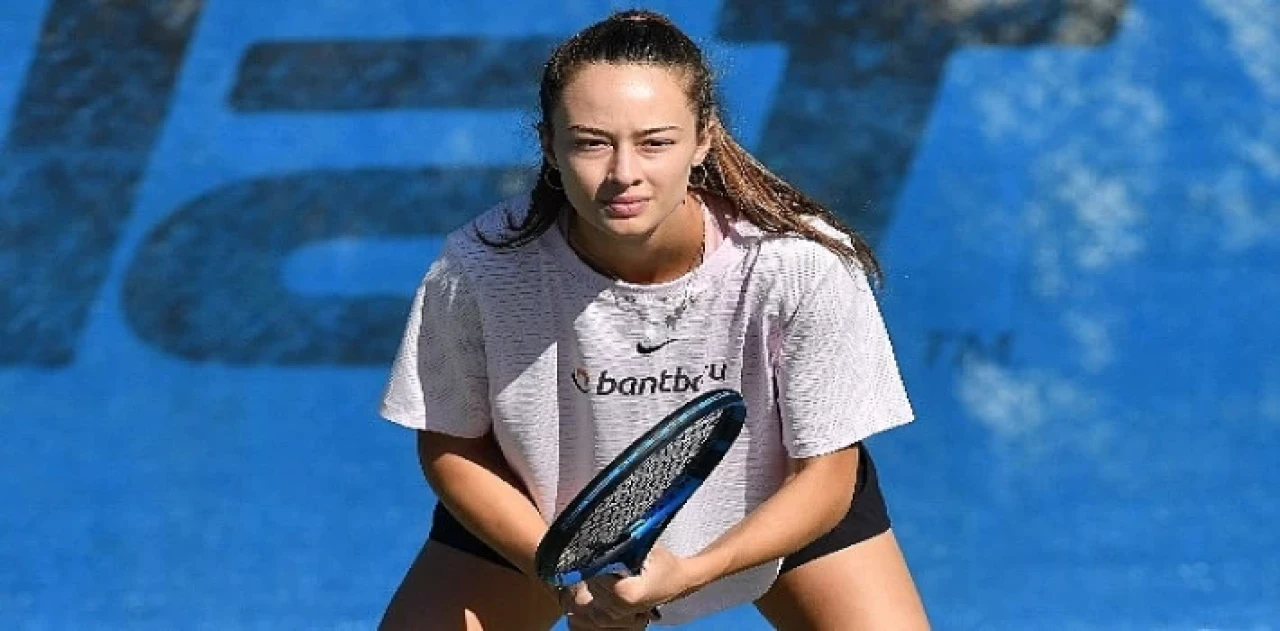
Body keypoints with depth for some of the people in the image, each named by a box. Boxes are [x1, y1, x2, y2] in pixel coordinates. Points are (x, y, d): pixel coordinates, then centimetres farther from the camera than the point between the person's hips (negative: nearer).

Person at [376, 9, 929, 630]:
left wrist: (688, 573, -35)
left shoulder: (805, 265, -32)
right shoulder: (475, 271, -30)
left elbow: (824, 475, -21)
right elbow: (451, 446, -13)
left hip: (778, 506, 0)